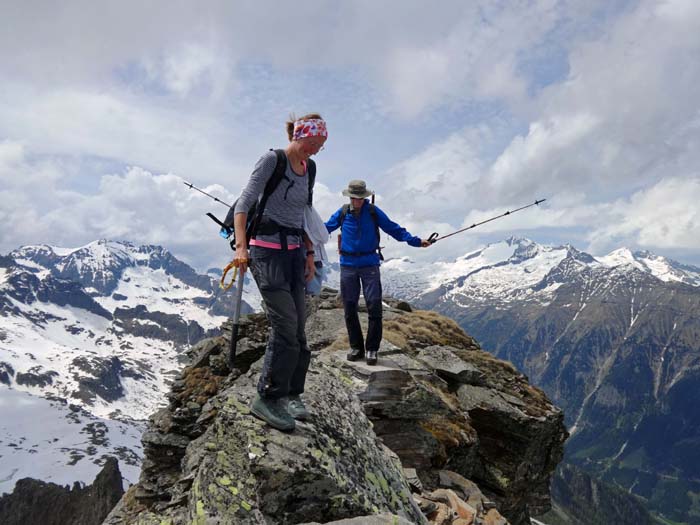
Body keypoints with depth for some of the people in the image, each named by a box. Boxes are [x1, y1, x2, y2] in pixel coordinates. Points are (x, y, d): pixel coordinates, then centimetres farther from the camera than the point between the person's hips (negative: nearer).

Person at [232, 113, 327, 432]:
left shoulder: (308, 169, 14)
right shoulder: (272, 160, -6)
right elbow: (244, 203, -12)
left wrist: (309, 254, 19)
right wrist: (241, 245, -24)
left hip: (295, 252, 7)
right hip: (268, 248, -7)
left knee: (298, 328, 4)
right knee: (285, 325, -13)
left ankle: (290, 394, 16)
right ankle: (267, 399, -2)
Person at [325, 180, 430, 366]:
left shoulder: (373, 212, 0)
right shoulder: (342, 213, 3)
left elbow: (393, 229, 1)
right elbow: (324, 229, 12)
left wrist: (415, 241, -6)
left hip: (370, 265, -2)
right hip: (348, 265, 2)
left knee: (374, 307, -7)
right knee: (349, 308, 6)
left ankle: (372, 349, 5)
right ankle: (356, 347, 19)